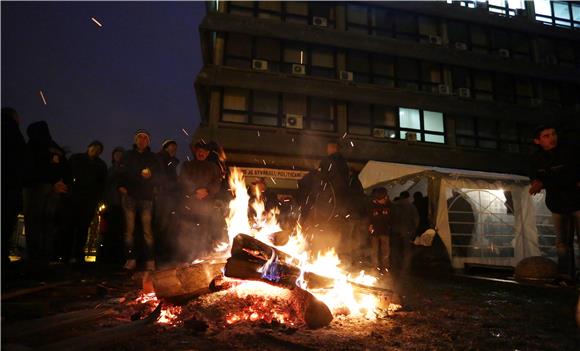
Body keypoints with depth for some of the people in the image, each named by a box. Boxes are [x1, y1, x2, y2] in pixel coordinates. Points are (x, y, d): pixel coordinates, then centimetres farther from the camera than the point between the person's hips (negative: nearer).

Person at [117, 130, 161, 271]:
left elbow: (158, 175, 11)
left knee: (147, 230, -7)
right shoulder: (128, 155, 16)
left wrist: (150, 176, -10)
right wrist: (121, 186, -6)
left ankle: (150, 260, -6)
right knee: (129, 229, -1)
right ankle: (131, 259, 4)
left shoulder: (152, 157, 14)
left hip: (146, 197, -1)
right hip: (130, 195, 1)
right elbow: (121, 173, 11)